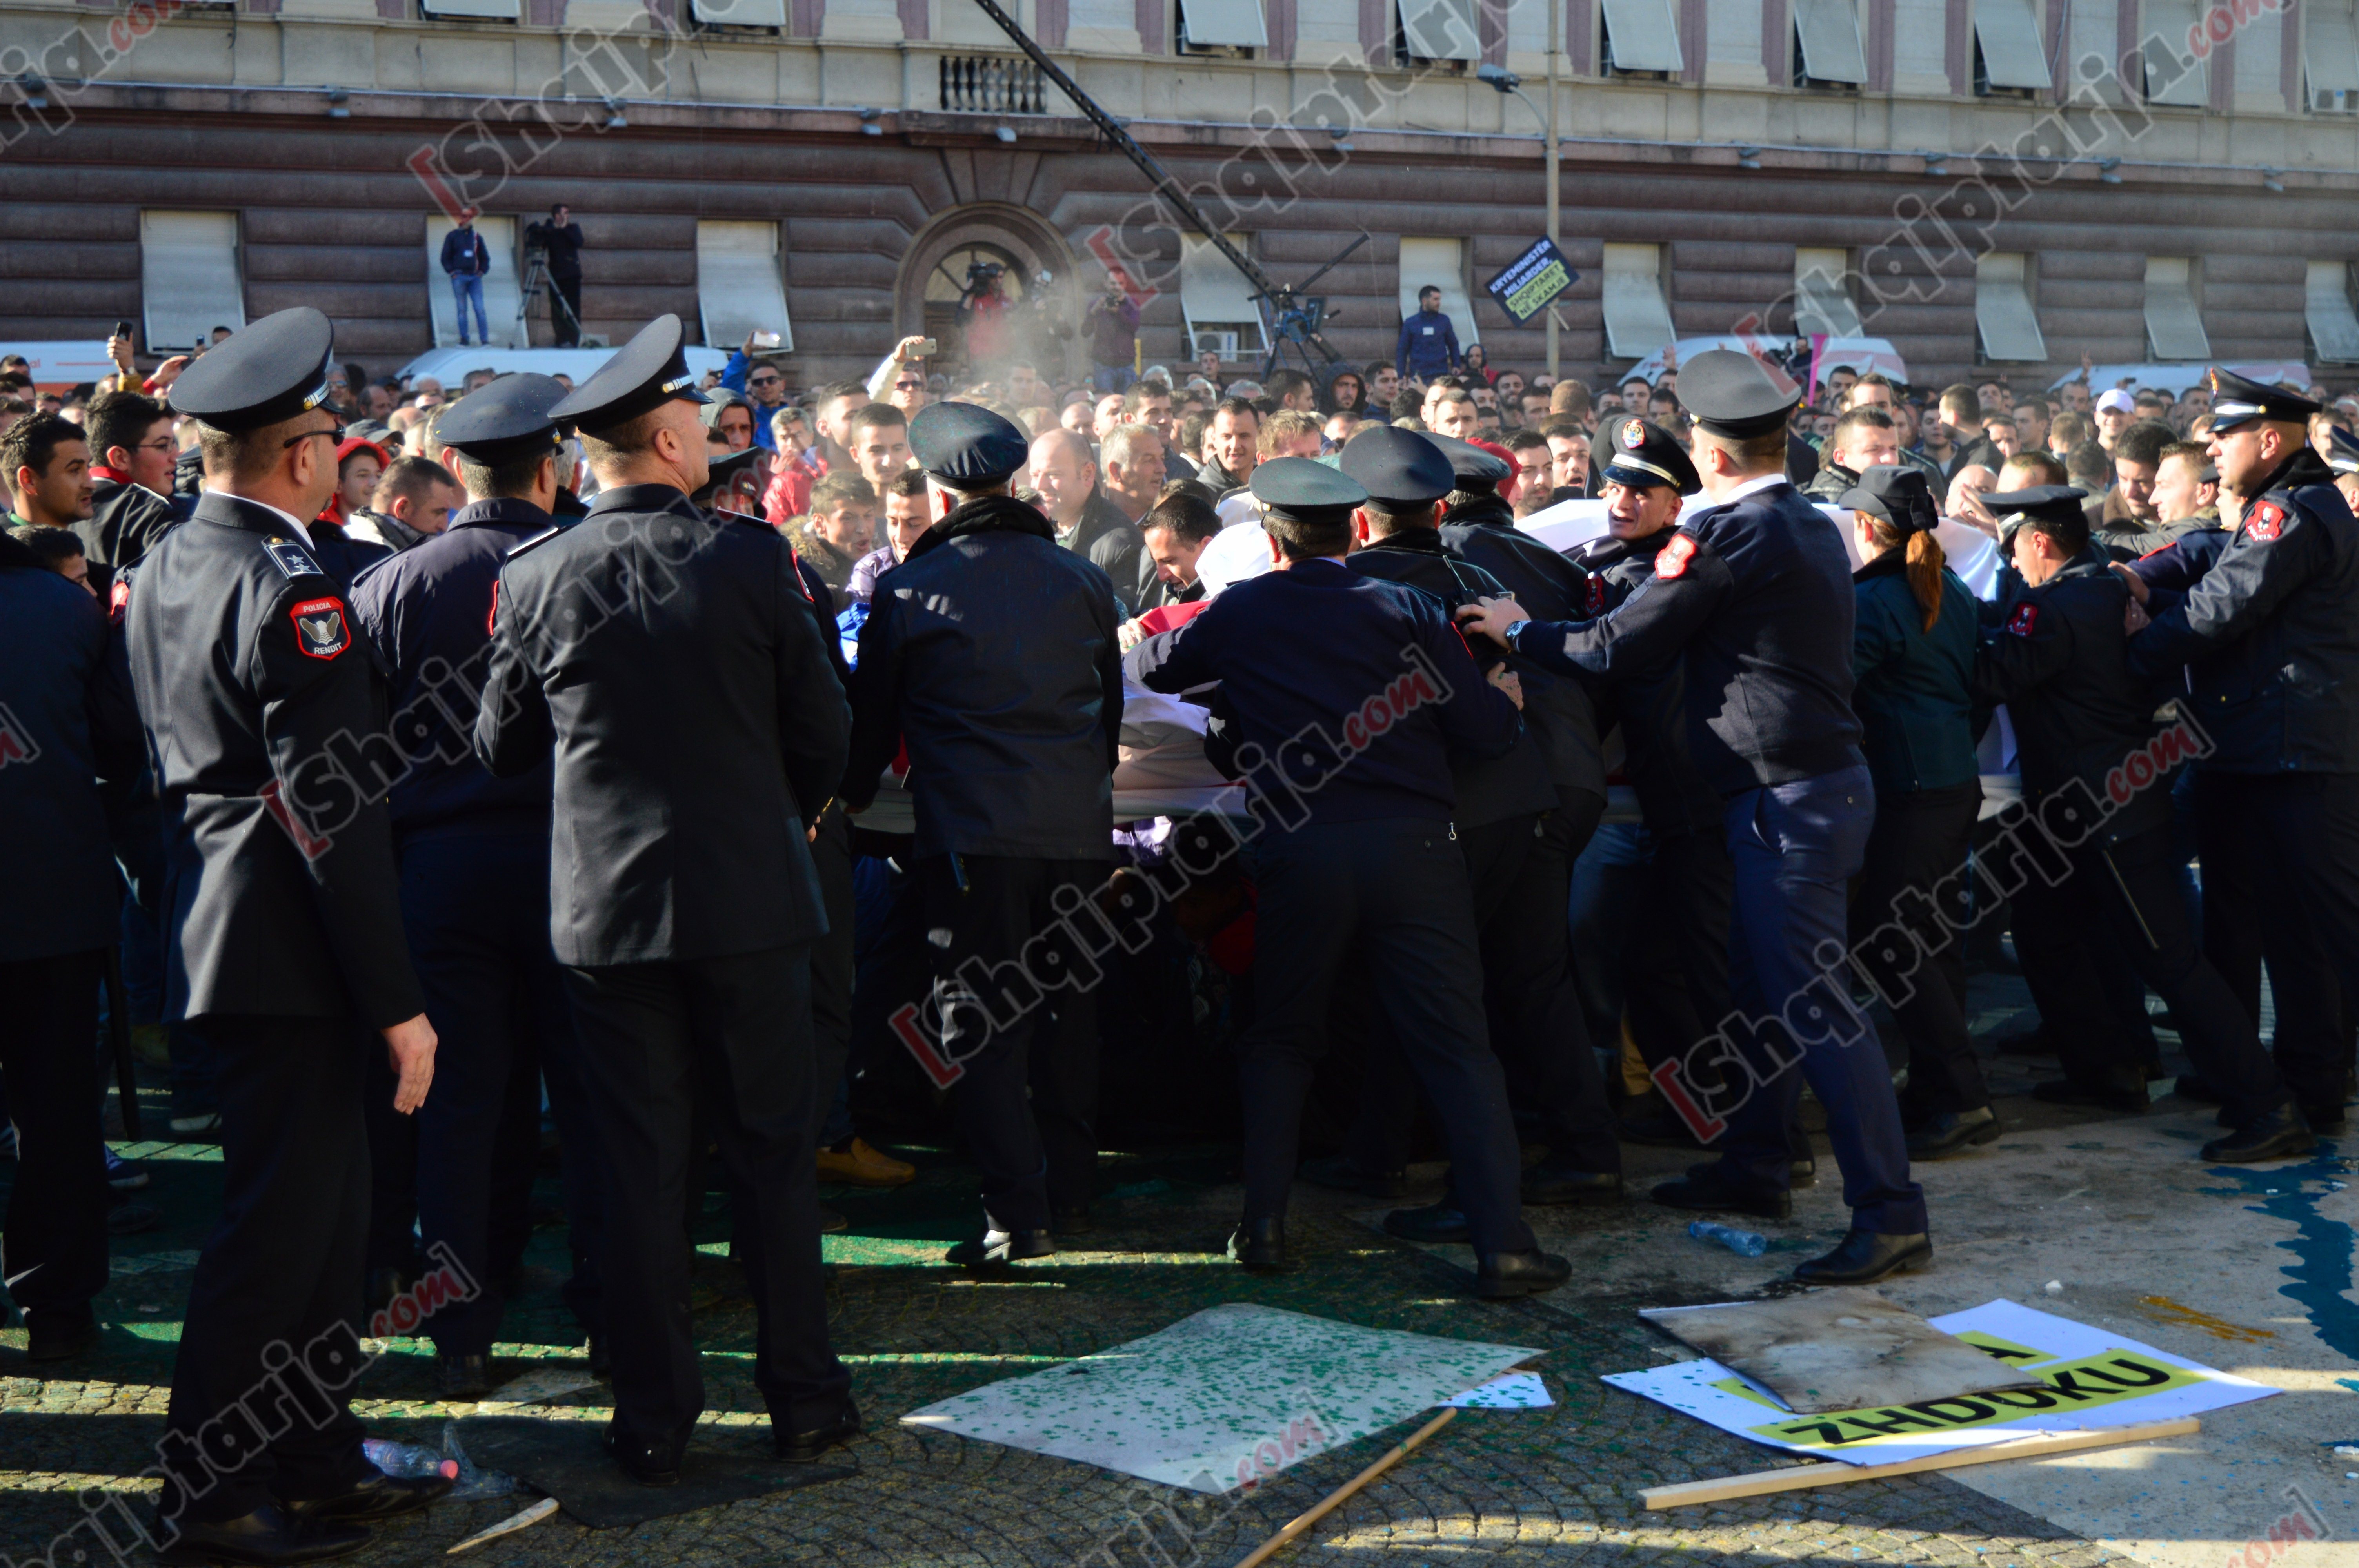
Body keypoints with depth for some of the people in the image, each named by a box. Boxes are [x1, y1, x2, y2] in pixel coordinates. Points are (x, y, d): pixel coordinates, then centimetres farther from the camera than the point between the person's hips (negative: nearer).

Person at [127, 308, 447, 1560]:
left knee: (323, 1208, 17)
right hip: (290, 951, -10)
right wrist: (397, 1000, -18)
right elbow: (333, 814, -21)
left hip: (214, 926, 10)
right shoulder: (288, 587, -19)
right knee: (277, 1224, 0)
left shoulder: (163, 567, 11)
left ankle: (318, 1464, 26)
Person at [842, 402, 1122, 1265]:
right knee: (1066, 1013, 15)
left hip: (971, 836, -4)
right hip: (1080, 829, 4)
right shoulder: (1083, 580, 9)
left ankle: (1017, 1212, -6)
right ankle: (1068, 1195, 23)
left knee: (974, 1024, 0)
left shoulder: (907, 590, -1)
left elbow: (871, 719, 9)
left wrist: (850, 802, 26)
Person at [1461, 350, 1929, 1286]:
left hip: (1789, 798, -10)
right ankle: (1753, 1165, 32)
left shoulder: (1734, 534, -16)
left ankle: (1890, 1215, -9)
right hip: (1822, 781, 10)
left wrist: (1518, 631, 3)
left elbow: (1616, 645, -12)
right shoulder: (1812, 529, 13)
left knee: (1814, 1005, -9)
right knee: (1761, 986, 20)